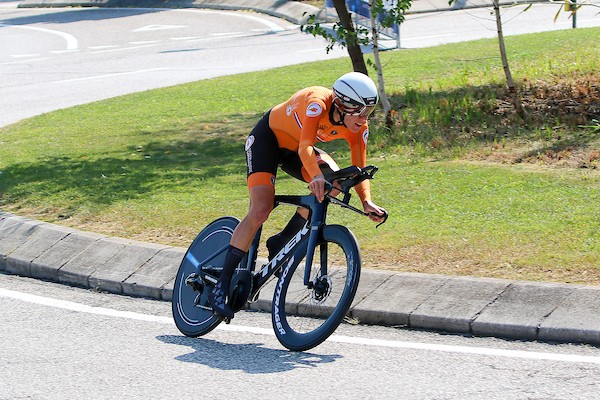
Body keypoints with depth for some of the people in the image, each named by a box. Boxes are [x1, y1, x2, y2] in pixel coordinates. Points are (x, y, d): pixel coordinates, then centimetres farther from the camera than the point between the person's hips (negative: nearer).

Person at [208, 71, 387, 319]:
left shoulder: (358, 128, -18)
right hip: (267, 138, -6)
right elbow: (305, 148, -48)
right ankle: (220, 287, -16)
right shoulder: (317, 103, -36)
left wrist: (366, 202, -35)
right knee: (261, 209, -21)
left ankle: (281, 243, -5)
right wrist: (316, 176, -66)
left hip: (294, 149, 6)